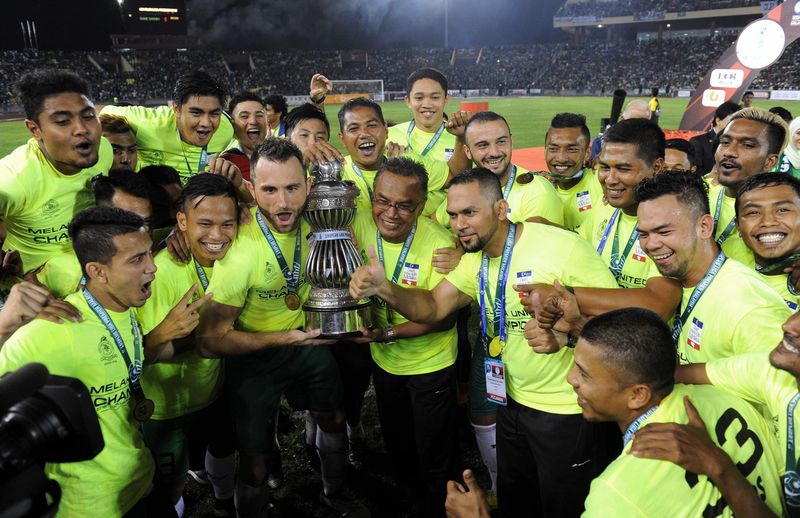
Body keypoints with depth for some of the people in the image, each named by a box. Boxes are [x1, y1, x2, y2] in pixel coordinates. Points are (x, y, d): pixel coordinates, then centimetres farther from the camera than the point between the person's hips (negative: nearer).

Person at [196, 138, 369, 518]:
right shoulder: (239, 249, -32)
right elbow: (210, 340, -26)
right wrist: (285, 338, -28)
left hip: (307, 337, 5)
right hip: (254, 355, -5)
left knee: (334, 419, 21)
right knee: (254, 457, 5)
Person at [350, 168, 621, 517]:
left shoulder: (562, 246, -23)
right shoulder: (475, 260, 2)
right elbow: (433, 307, -3)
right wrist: (383, 288, -22)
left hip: (569, 412, -6)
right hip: (515, 404, 7)